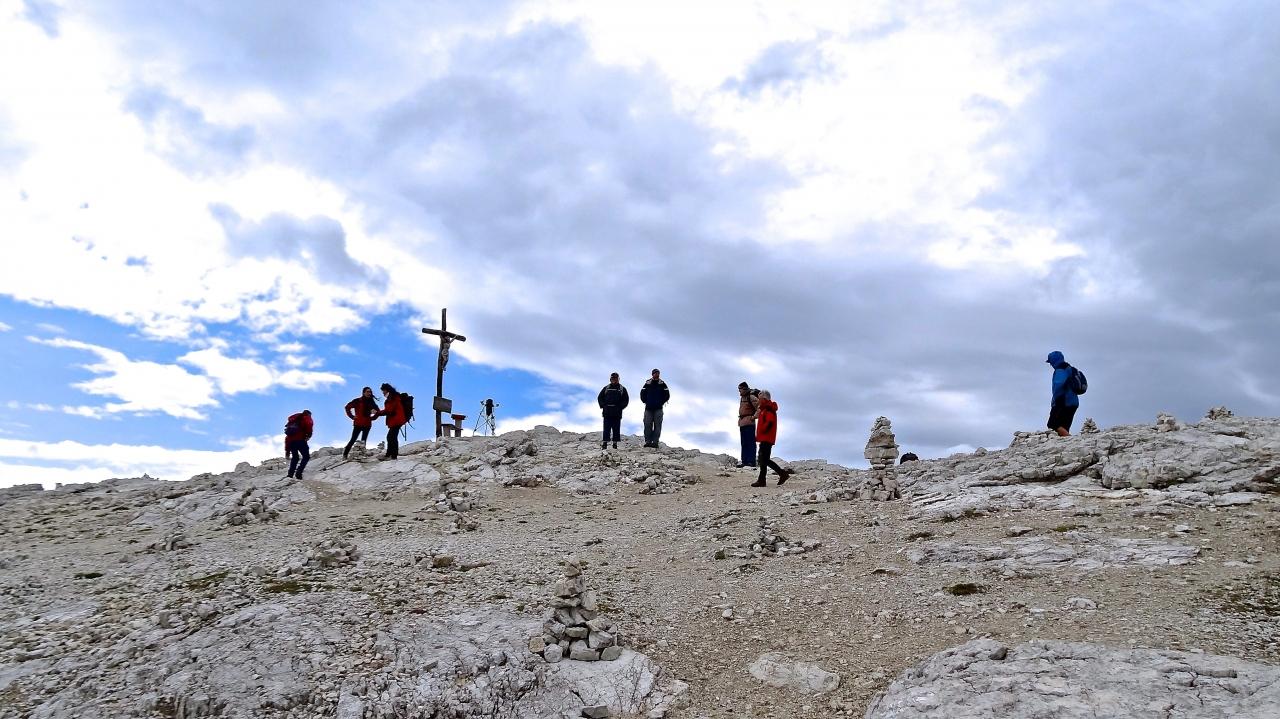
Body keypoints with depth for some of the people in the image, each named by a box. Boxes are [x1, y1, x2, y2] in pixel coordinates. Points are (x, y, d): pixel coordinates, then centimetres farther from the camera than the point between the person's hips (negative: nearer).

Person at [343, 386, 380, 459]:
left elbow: (377, 412, 18)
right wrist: (352, 416, -4)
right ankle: (345, 454, 3)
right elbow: (348, 407, -1)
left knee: (364, 441, 4)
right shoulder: (358, 401, -4)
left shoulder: (372, 403, 7)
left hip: (367, 424, 4)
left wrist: (372, 418, 6)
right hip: (358, 424, -4)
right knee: (353, 440, -5)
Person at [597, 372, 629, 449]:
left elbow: (626, 400, 6)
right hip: (607, 412, 0)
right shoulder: (606, 388, 13)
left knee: (616, 429, 1)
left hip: (617, 413, 0)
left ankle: (615, 443, 5)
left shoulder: (622, 389, 10)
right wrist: (603, 406, 1)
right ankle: (605, 442, -2)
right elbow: (600, 398, 15)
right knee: (606, 428, -2)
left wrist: (620, 407, -6)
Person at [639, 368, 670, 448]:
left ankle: (655, 442, -2)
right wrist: (645, 401, 1)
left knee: (657, 425, -3)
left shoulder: (662, 384, 3)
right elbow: (642, 393, 7)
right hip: (648, 408, 1)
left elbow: (667, 395, 5)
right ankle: (648, 441, 1)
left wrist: (661, 402, 1)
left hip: (658, 408, 0)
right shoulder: (647, 383, 4)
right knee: (647, 425, -2)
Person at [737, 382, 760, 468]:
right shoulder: (742, 398, 19)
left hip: (749, 423, -9)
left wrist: (754, 417, -16)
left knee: (750, 443, -11)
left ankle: (751, 461, -14)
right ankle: (745, 461, 12)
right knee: (744, 443, 9)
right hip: (742, 423, 9)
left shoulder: (751, 397, -8)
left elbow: (760, 407, -16)